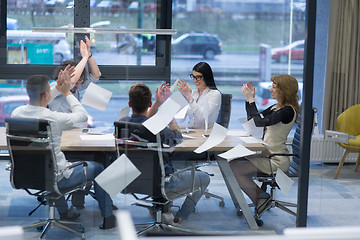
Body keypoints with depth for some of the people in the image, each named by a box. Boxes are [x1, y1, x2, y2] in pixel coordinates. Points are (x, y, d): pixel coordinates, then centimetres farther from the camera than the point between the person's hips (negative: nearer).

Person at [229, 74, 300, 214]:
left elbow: (259, 122, -24)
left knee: (234, 169, -14)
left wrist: (251, 100, -15)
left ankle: (260, 198, -3)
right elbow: (253, 120, 17)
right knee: (231, 160, 6)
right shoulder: (276, 107, 12)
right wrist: (249, 99, 7)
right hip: (267, 154, 10)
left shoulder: (288, 111, -19)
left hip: (276, 161, -10)